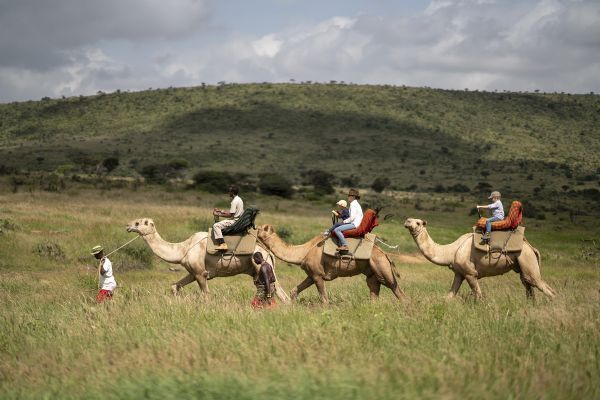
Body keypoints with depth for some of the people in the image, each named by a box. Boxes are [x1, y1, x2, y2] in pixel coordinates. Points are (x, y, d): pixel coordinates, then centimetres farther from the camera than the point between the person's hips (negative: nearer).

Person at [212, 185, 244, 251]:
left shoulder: (235, 201, -20)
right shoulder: (238, 199, 13)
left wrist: (218, 214, -14)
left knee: (216, 226, -16)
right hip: (237, 220, 11)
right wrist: (220, 211, 16)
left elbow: (230, 215, -21)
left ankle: (223, 244, -24)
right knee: (219, 224, 27)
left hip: (235, 221, -11)